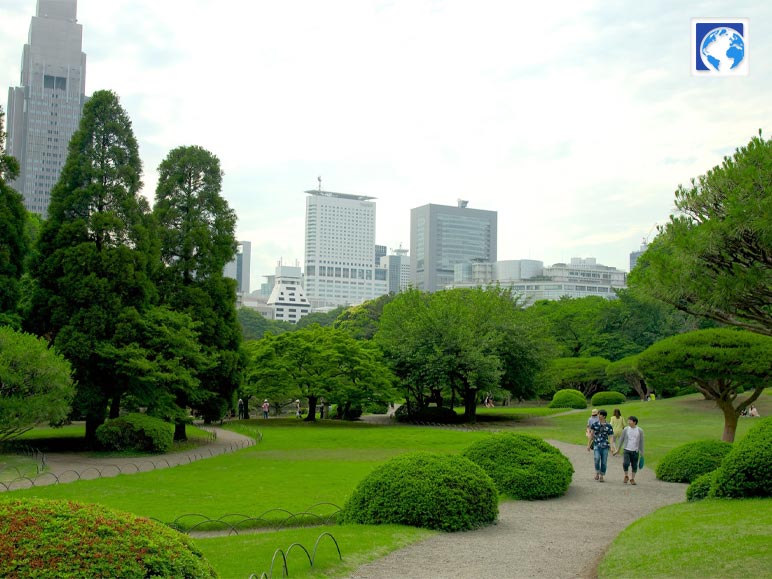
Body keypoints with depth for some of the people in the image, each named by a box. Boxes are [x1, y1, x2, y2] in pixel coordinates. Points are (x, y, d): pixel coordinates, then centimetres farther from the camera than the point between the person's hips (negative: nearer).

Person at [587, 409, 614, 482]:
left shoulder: (608, 426, 0)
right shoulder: (595, 424, 3)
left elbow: (611, 436, 1)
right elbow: (592, 435, 11)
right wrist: (589, 444, 13)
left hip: (605, 446, 0)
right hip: (597, 445, 0)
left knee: (604, 461, 3)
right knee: (597, 458, -20)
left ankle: (602, 476, 18)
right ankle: (597, 473, 0)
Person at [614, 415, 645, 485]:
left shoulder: (640, 430, 0)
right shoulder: (626, 429, 1)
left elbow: (641, 442, 6)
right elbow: (621, 439, 7)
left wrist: (641, 452, 7)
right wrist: (618, 449, 7)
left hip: (635, 451, 0)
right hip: (627, 450, 0)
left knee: (634, 465, 4)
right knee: (626, 463, -14)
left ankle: (632, 479, 19)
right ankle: (626, 476, 8)